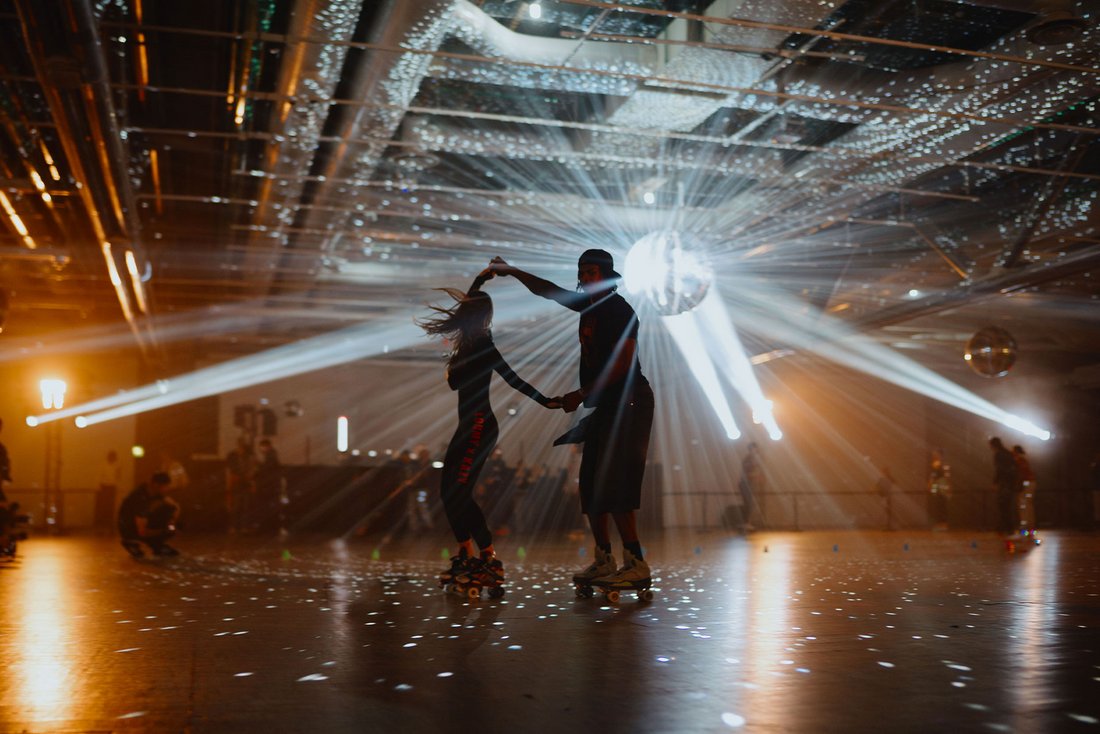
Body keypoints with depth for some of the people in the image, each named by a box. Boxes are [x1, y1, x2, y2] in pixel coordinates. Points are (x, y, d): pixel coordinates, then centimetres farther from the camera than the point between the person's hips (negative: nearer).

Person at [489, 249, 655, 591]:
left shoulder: (618, 309, -12)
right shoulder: (591, 305, 14)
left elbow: (623, 363, -20)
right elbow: (548, 291, 29)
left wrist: (581, 394, -17)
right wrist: (511, 271, 30)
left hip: (628, 403, -9)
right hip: (605, 406, 9)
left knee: (612, 484, -17)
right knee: (590, 485, 8)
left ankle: (636, 565, -15)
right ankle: (603, 561, 16)